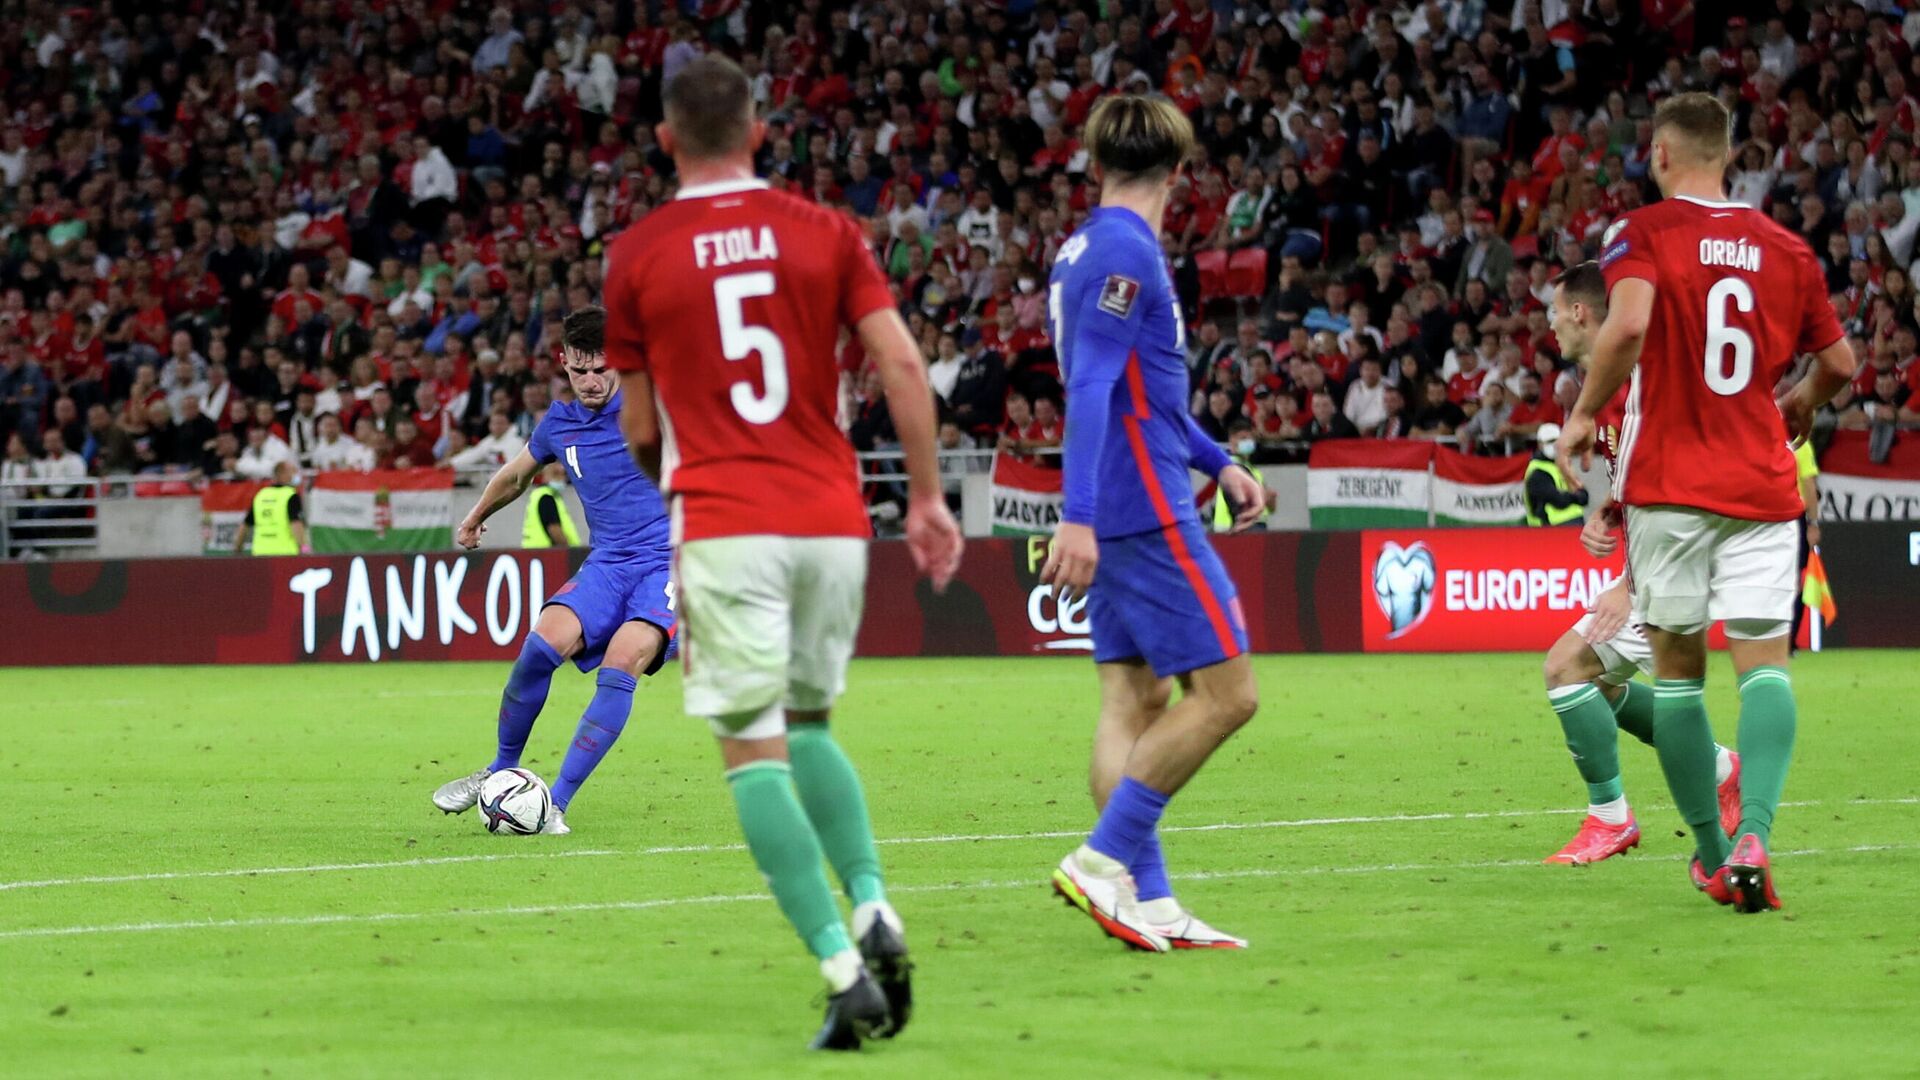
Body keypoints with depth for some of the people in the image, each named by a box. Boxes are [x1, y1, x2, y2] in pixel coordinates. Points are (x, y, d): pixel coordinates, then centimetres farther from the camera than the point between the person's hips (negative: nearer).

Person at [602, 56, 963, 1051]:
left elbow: (641, 431, 9)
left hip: (724, 525, -3)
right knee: (808, 726, 22)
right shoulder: (825, 233, 7)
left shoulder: (636, 256, 3)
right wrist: (926, 497, 3)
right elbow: (901, 363, -3)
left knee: (755, 752, -2)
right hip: (833, 520, 3)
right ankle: (872, 906, 0)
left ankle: (843, 968, -15)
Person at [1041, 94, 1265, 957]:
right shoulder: (1125, 253, -14)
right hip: (1146, 512, -10)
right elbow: (1091, 387, -22)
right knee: (1225, 692, -7)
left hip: (1114, 518, 10)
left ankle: (1147, 900, 2)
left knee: (1134, 700, 6)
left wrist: (1218, 463, 32)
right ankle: (1105, 859, -10)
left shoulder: (1087, 250, 16)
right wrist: (1078, 516, -29)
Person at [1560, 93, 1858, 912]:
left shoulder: (1644, 232, -3)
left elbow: (1628, 324, -22)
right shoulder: (1784, 247, 9)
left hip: (1669, 483, -2)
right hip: (1760, 481, 2)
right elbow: (1838, 361, 15)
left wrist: (1584, 414, -8)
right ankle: (1753, 838, -24)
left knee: (1677, 662, 10)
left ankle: (1710, 851, 14)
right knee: (1764, 659, -4)